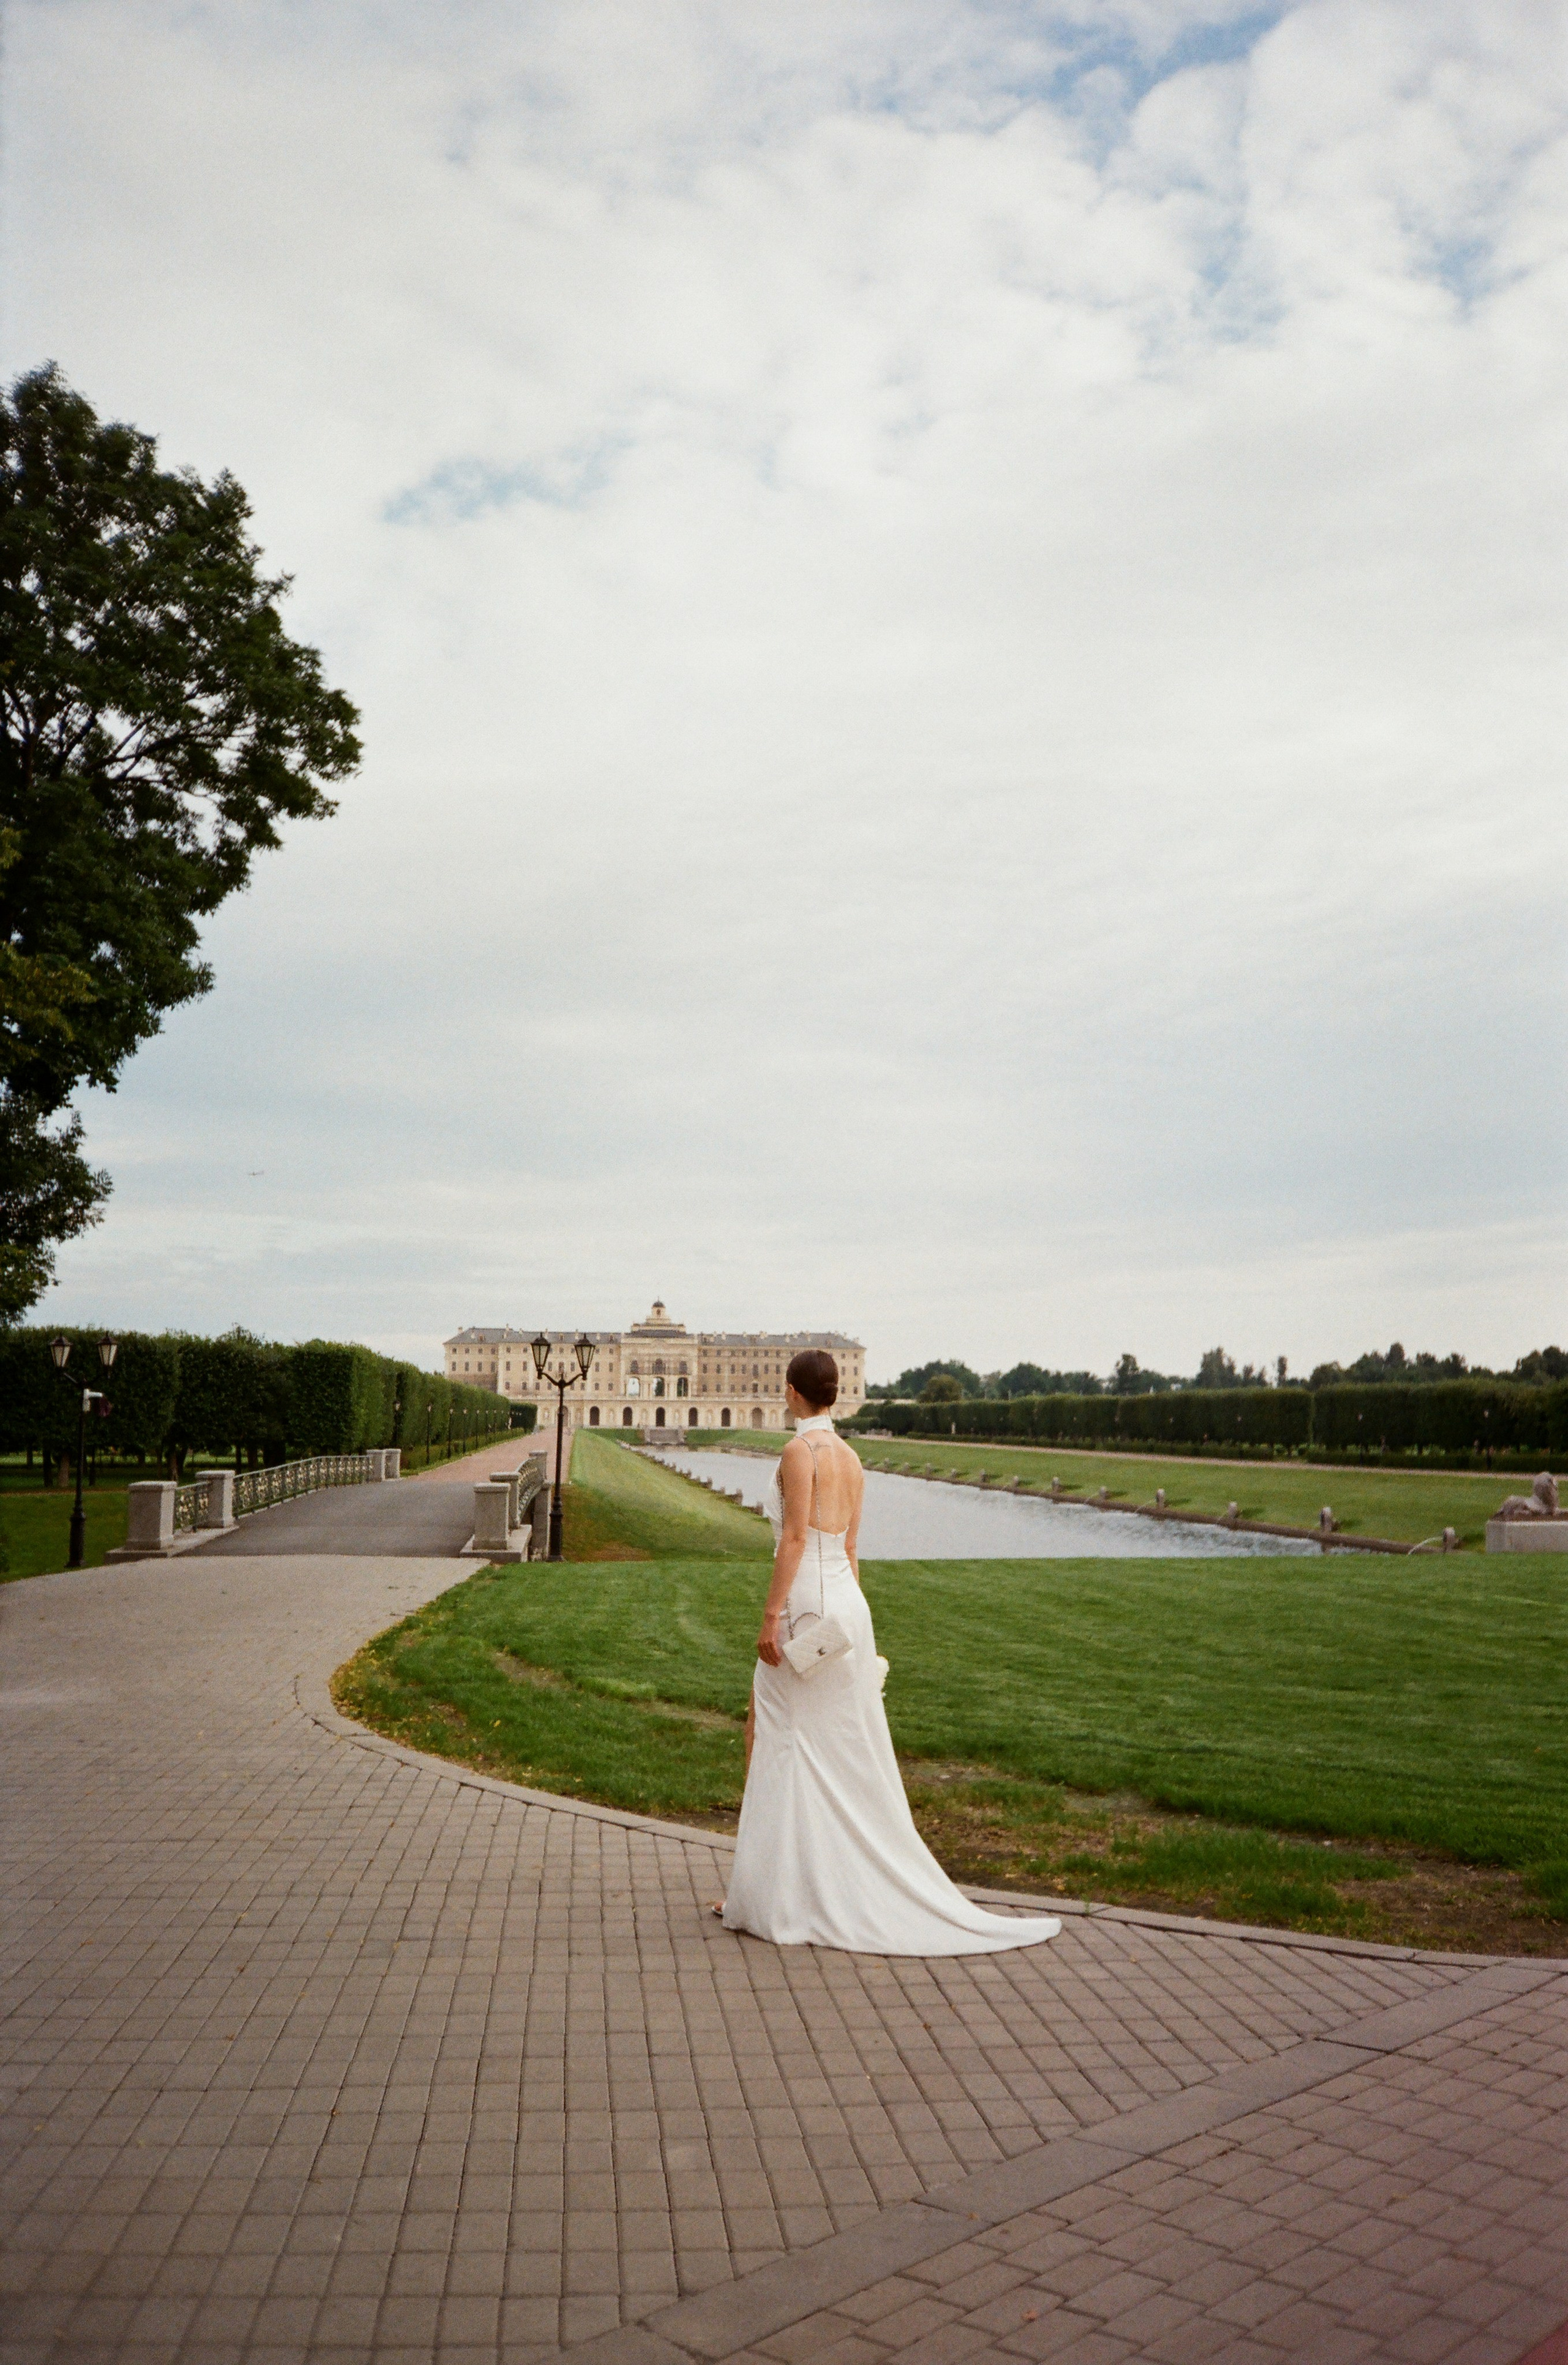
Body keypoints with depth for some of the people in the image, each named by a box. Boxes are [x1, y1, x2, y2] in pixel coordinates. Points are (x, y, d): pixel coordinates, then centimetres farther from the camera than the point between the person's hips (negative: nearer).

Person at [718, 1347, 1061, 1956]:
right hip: (848, 1603, 8)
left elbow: (794, 1537, -18)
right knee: (847, 1756, 13)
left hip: (806, 1604, -8)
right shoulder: (850, 1459, 12)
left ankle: (782, 1896, 6)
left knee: (784, 1742, 1)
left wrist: (771, 1615, -17)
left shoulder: (800, 1450, -12)